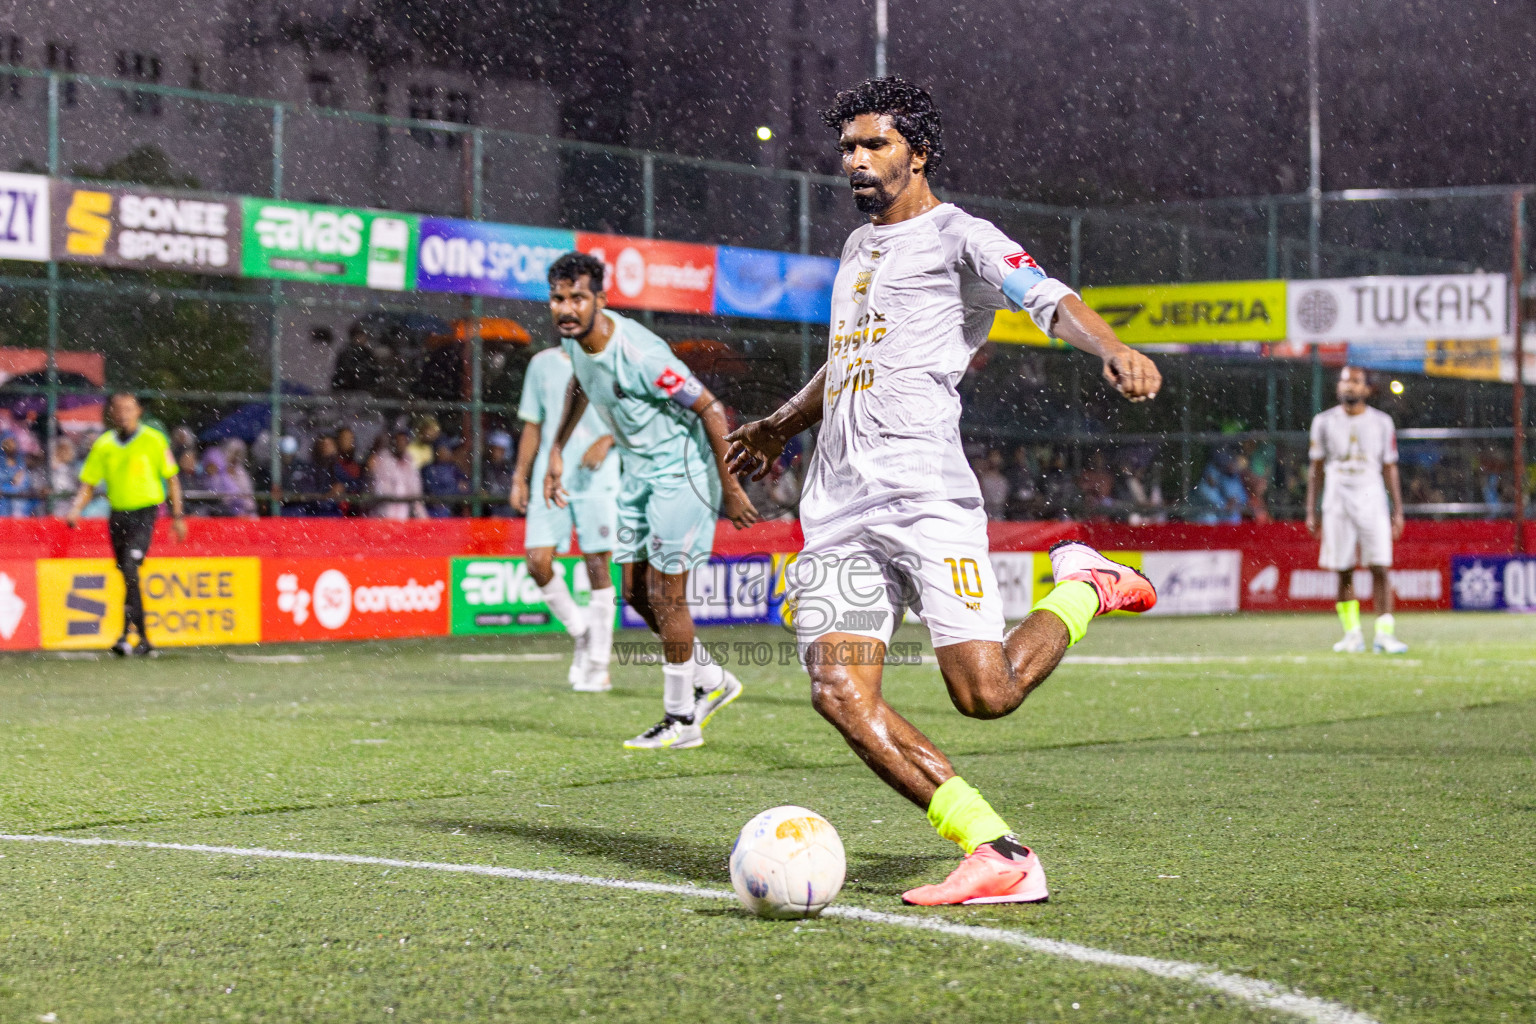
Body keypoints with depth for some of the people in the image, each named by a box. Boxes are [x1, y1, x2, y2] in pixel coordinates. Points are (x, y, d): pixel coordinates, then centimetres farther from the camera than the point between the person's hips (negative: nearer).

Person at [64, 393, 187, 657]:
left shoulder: (154, 440, -1)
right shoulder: (103, 445, 6)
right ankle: (144, 639, 20)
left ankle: (125, 635, -23)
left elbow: (171, 479, 4)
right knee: (128, 577, 9)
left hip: (144, 513, -5)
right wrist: (76, 509, -10)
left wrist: (178, 516, -1)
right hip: (116, 514, 5)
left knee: (130, 568, -21)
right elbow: (88, 484, 8)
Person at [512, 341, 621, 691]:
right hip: (550, 479, 3)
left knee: (597, 566, -5)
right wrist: (520, 478, 13)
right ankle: (580, 633, 14)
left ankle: (597, 665, 4)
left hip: (597, 480, -3)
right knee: (538, 563, -9)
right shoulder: (542, 364, 13)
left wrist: (606, 441, -15)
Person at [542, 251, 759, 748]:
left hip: (680, 469, -9)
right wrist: (557, 451, 19)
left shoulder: (639, 354, -30)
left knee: (666, 596, -6)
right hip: (637, 469, 9)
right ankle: (711, 680, 28)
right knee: (636, 591, 10)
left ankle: (681, 720, 6)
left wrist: (729, 490, -20)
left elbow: (710, 410, -24)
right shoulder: (575, 337, -5)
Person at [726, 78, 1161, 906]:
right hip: (838, 509, 7)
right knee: (840, 693, -13)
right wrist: (780, 426, 52)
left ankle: (1084, 588, 15)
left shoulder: (956, 235, 3)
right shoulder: (859, 248, 26)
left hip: (924, 493, -7)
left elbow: (1048, 299, -14)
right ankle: (1000, 857, -13)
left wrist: (1115, 351, -33)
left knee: (986, 693, -16)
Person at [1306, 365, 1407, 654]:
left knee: (1380, 568, -8)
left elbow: (1390, 469, 6)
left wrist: (1398, 511, 2)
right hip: (1337, 504, 1)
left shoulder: (1381, 422, 4)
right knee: (1344, 571, 2)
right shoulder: (1325, 422, 5)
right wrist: (1311, 511, 5)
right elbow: (1317, 469, 9)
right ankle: (1352, 633, 10)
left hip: (1372, 503, -1)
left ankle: (1384, 633, -8)